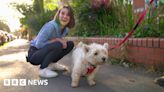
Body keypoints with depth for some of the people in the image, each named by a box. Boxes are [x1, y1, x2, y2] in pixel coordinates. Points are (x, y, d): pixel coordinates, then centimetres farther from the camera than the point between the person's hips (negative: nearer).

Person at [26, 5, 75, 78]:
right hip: (34, 54, -7)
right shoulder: (51, 26, -26)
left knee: (70, 44, -1)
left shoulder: (66, 29, -2)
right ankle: (43, 69, -16)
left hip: (44, 52, 8)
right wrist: (56, 40, -24)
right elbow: (39, 44, -26)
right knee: (57, 45, -31)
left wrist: (62, 41, -12)